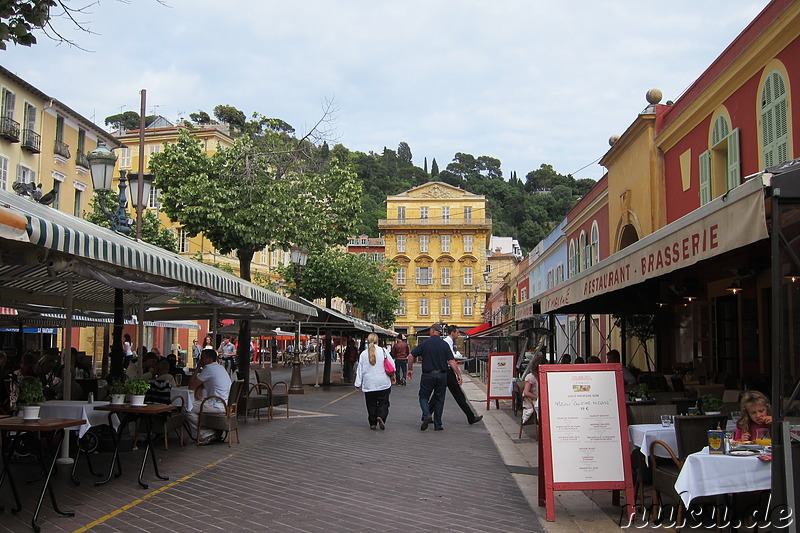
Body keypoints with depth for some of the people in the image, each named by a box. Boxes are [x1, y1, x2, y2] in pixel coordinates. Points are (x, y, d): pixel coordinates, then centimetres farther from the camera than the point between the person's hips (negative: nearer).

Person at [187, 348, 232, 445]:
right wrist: (199, 388, 6)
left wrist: (197, 369, 1)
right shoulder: (219, 367, 18)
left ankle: (207, 435, -4)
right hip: (226, 404, 10)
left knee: (188, 409, -7)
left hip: (218, 406, -10)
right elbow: (203, 383, 28)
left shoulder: (209, 368, -13)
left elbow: (191, 386, -9)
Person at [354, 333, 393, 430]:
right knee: (383, 402, 7)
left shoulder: (363, 354, -1)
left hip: (369, 384, 1)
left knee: (371, 404, 10)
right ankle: (381, 416, -16)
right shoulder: (383, 351, -3)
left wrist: (358, 384, 9)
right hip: (383, 383, -1)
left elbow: (360, 370, 2)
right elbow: (392, 365, 2)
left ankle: (372, 423, 10)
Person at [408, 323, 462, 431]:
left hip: (428, 375, -2)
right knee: (439, 399, 11)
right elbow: (451, 361, -7)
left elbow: (411, 356, -4)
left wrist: (410, 369, 9)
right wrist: (458, 374, -1)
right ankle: (437, 425, 12)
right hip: (442, 375, 2)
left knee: (423, 397, 11)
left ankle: (427, 415, -14)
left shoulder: (425, 344, -4)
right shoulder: (444, 345, -1)